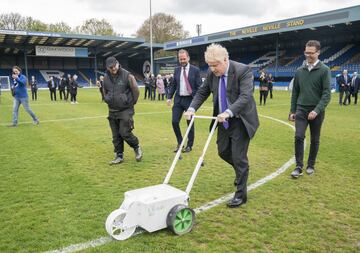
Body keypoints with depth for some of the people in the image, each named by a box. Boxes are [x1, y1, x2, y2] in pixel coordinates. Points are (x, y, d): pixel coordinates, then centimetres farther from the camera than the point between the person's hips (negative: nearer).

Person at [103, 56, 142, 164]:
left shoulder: (127, 75, -11)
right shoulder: (106, 78, 4)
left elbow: (135, 90, -5)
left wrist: (131, 103, 1)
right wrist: (108, 101, 12)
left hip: (125, 110, -5)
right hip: (112, 111, 5)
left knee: (125, 133, -10)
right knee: (116, 136, 9)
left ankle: (137, 148, 16)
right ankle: (119, 156, 21)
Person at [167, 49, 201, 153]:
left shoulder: (195, 70, -3)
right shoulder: (176, 70, 8)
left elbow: (199, 86, -4)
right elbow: (173, 85, 14)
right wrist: (169, 97, 4)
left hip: (190, 99, -3)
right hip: (178, 99, 4)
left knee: (190, 123, 5)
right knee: (175, 121, -2)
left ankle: (189, 145, 18)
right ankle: (179, 143, 18)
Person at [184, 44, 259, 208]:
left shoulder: (243, 70, -20)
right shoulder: (212, 73, -2)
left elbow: (245, 96, -29)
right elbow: (202, 92, 7)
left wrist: (228, 112, -42)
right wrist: (192, 108, -9)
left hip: (240, 121, -6)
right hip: (224, 121, 7)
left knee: (238, 156, -4)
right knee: (223, 151, 14)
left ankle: (241, 195, 11)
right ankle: (241, 171, 43)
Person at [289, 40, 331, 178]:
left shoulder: (324, 70, -5)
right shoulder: (299, 71, 6)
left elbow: (326, 94, -11)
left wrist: (317, 110, -23)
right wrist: (292, 111, 8)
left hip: (316, 112, -2)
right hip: (301, 110, 2)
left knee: (314, 140, 9)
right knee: (299, 137, -9)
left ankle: (311, 165, 25)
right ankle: (299, 166, 0)